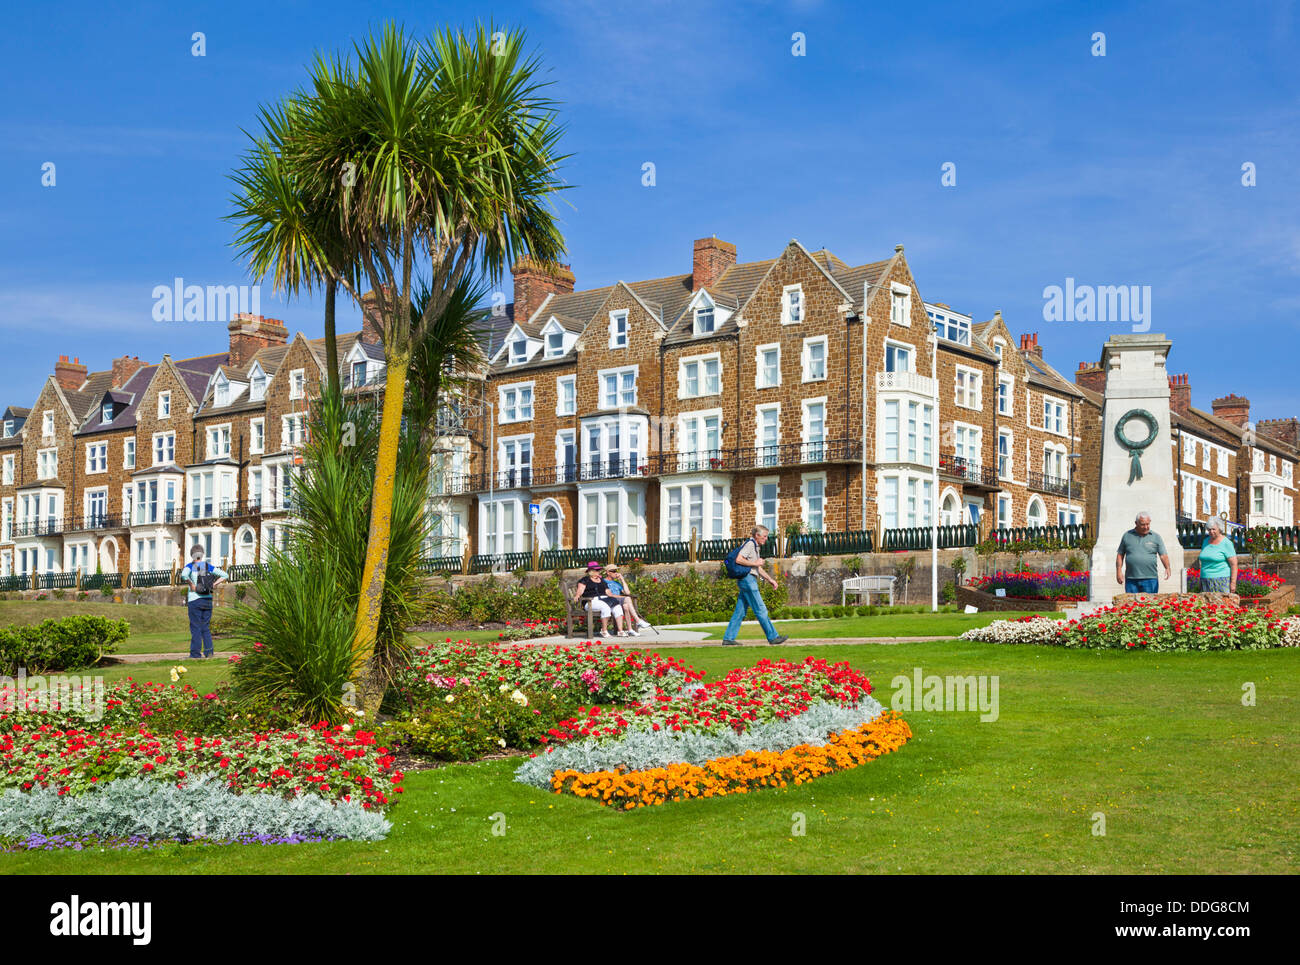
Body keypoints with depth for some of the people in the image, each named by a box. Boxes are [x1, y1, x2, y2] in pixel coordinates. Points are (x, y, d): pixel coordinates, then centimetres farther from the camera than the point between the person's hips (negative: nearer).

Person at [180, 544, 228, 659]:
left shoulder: (191, 566, -5)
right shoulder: (208, 566, 8)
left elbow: (184, 575, -27)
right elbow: (225, 575, 10)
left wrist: (191, 585, -14)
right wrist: (214, 585, 6)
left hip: (195, 599, -4)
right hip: (208, 599, 4)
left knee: (196, 628, 0)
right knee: (206, 627, 11)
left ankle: (196, 653, 0)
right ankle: (209, 651, 5)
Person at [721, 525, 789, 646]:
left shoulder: (757, 547, 21)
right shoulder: (749, 543, -9)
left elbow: (758, 568, 26)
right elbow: (738, 560, -21)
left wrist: (770, 579, 19)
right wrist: (754, 563, -13)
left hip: (750, 580, 10)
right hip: (747, 578, -10)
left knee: (740, 611, 7)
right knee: (761, 610, -4)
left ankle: (728, 638, 7)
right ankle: (773, 637, 1)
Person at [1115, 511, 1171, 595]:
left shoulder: (1156, 537, 6)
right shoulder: (1127, 536, 8)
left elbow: (1163, 555, 1)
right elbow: (1120, 554, 12)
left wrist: (1167, 568, -17)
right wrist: (1119, 571, 4)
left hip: (1149, 579, -1)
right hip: (1131, 579, 1)